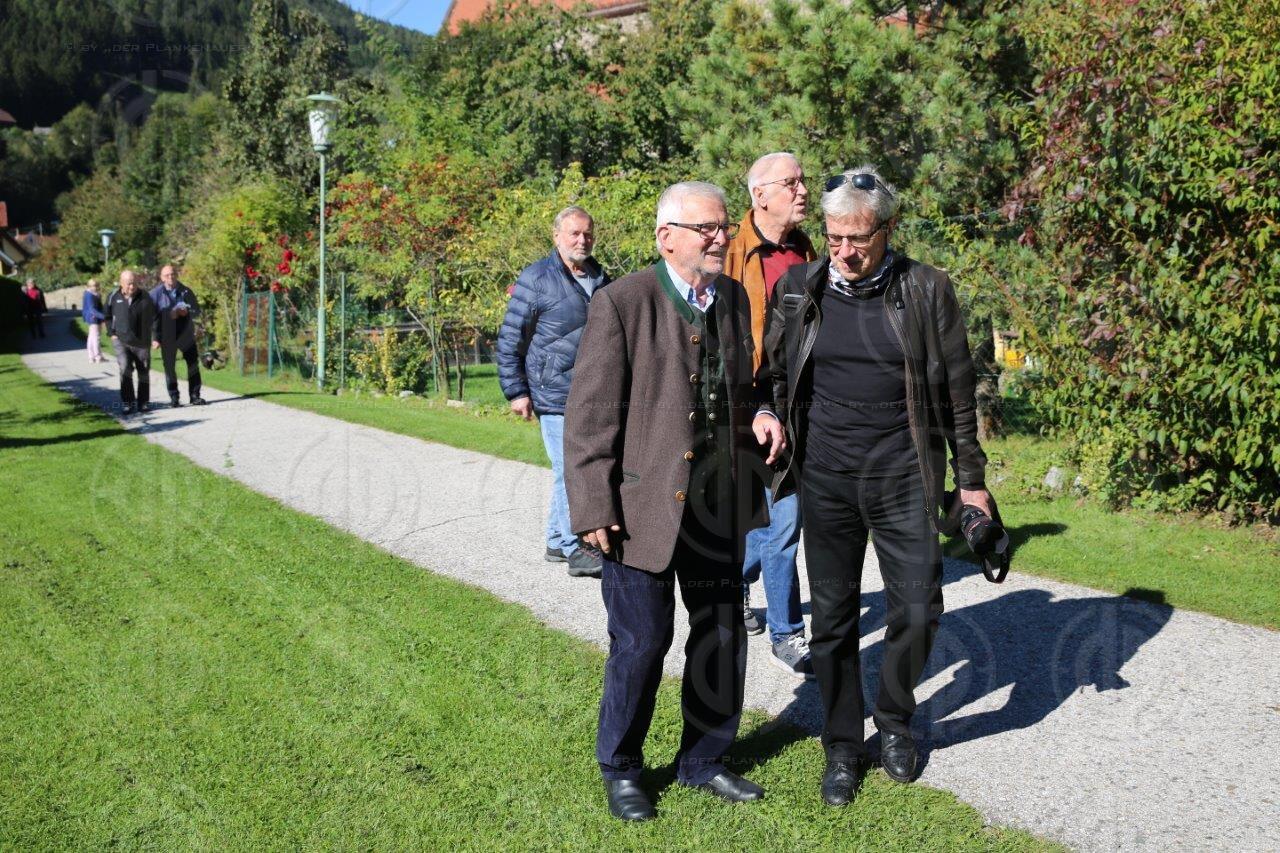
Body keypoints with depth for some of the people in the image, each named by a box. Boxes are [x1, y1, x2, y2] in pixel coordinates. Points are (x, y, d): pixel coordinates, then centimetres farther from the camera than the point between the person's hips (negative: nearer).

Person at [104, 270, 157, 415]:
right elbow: (108, 317, 12)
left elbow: (154, 317, 7)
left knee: (144, 372, 7)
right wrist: (112, 333, 3)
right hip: (122, 341, -1)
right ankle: (128, 403, -9)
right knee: (125, 369, -16)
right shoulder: (114, 297, -1)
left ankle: (143, 403, 20)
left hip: (142, 342, 1)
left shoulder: (145, 297, -2)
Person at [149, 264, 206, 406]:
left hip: (186, 335, 2)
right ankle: (174, 398, 13)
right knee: (169, 367, 4)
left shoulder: (186, 291, 5)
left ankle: (194, 396, 11)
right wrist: (155, 338, -10)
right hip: (167, 338, -2)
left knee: (193, 364, 1)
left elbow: (197, 310, 10)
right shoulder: (156, 293, -3)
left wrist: (187, 312, -13)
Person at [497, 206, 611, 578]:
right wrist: (516, 392, -8)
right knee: (570, 470, -8)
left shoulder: (601, 280, 13)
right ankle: (575, 548, 0)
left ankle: (557, 541, 24)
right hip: (555, 396, -6)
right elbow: (510, 339, -4)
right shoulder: (535, 279, -5)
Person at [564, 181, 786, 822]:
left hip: (720, 506, 6)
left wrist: (758, 417, -2)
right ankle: (620, 769, 28)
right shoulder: (621, 304, -11)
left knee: (722, 637, 15)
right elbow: (589, 414, -12)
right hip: (644, 506, -6)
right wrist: (594, 508, -15)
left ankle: (703, 759, 36)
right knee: (641, 643, 4)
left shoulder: (735, 300, 8)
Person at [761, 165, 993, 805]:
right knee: (832, 618, 8)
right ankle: (843, 747, 25)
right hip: (825, 479, 1)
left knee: (917, 609, 1)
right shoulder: (798, 289, 2)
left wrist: (971, 479, 4)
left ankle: (895, 719, 29)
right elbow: (774, 375, 11)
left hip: (903, 476, -1)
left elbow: (957, 391, 3)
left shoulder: (927, 291, -2)